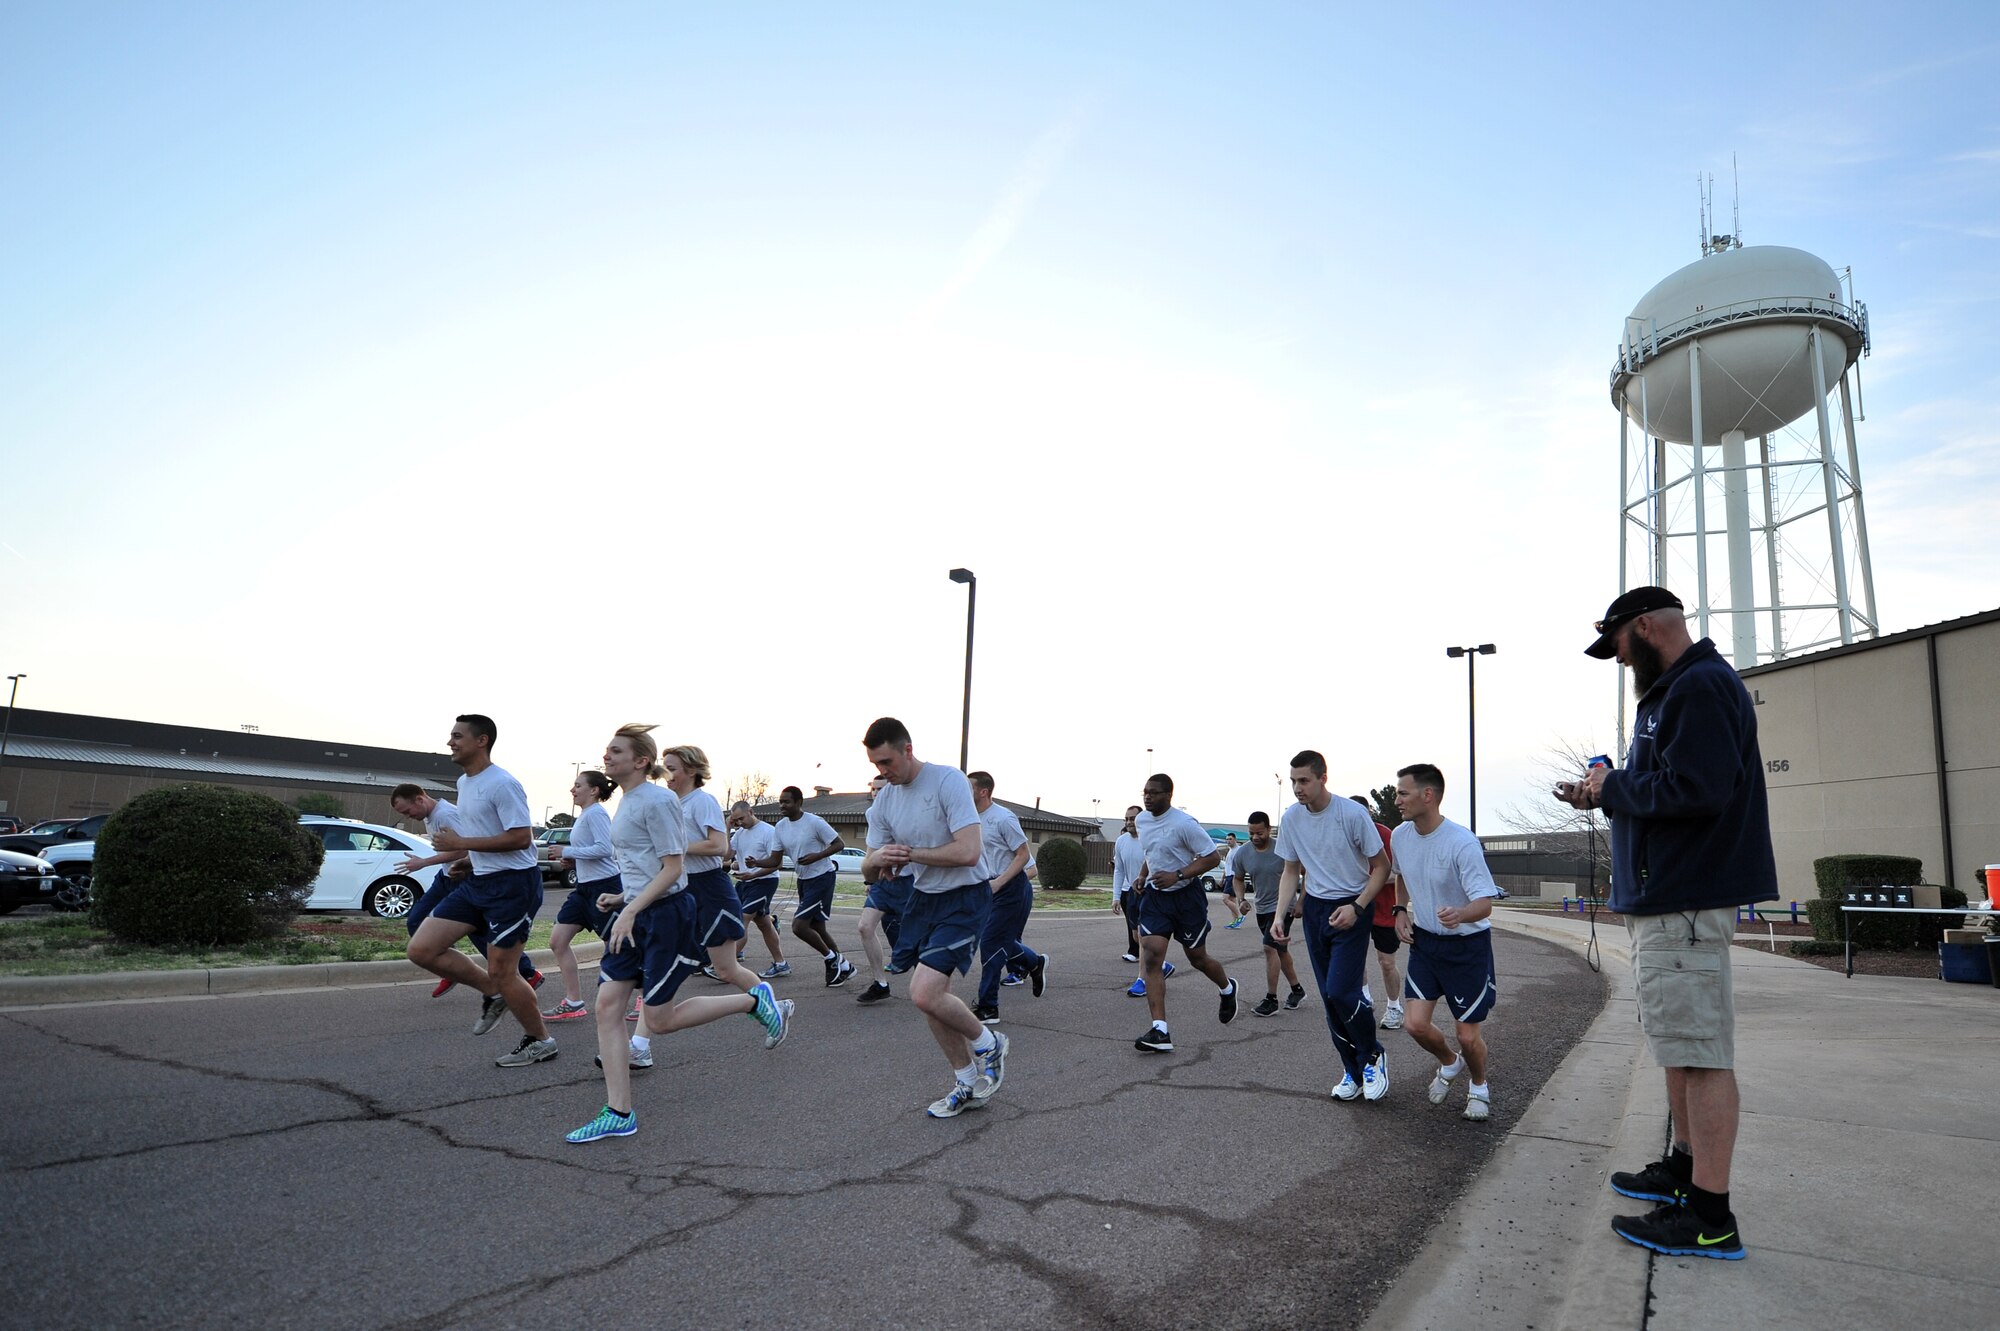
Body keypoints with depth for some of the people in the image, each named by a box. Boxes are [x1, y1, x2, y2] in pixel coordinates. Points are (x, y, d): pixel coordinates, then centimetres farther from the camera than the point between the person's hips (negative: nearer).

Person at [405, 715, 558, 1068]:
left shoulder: (501, 784, -18)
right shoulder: (463, 783, 12)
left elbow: (521, 838, -24)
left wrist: (462, 843, -21)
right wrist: (465, 857, 13)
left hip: (513, 883, -9)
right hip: (478, 881, 9)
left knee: (501, 972, -2)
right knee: (421, 949, 2)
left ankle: (540, 1041, 18)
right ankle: (493, 993, 18)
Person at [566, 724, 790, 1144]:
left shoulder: (657, 801, -16)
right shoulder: (625, 801, 13)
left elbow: (672, 869, -19)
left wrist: (630, 910, -24)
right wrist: (621, 898, 10)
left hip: (667, 915, -9)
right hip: (635, 915, 9)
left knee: (659, 1021, -2)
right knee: (607, 1005, 0)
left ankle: (757, 1002, 13)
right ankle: (618, 1113, 6)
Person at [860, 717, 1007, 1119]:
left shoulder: (948, 781, -19)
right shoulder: (885, 799, 3)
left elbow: (968, 852, -26)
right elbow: (869, 864, 7)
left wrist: (910, 853, -17)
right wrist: (879, 858, -18)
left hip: (964, 899, -7)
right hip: (923, 898, 7)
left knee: (925, 994, -18)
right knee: (932, 997, 9)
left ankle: (988, 1044, 10)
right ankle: (967, 1085, 27)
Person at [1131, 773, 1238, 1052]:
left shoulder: (1184, 824, -20)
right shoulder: (1142, 820, 3)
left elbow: (1212, 856, -18)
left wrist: (1177, 875, -25)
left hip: (1186, 896, -5)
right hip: (1155, 896, 5)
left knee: (1197, 959, 11)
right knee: (1151, 957, -12)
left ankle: (1228, 989, 46)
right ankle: (1160, 1031, -14)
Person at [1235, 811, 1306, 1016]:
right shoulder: (1242, 853, -5)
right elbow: (1238, 879, 11)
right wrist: (1241, 898, -7)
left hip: (1282, 907, -6)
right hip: (1261, 908, 6)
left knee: (1270, 948, -16)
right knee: (1280, 950, 18)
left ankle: (1271, 999, -8)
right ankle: (1297, 990, 34)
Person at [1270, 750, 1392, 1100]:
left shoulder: (1352, 814, -17)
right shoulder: (1291, 819, -2)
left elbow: (1381, 867, -8)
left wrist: (1356, 907, -18)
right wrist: (1280, 915, -2)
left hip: (1351, 908, -5)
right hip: (1314, 909, 5)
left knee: (1341, 991, -14)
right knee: (1329, 996, 8)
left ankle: (1373, 1057, 12)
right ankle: (1354, 1072, 23)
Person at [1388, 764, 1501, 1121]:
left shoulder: (1462, 843, -26)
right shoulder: (1400, 836, -6)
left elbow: (1485, 904, -27)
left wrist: (1460, 914, -47)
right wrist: (1400, 910, 5)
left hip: (1468, 944, -5)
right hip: (1424, 940, 5)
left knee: (1468, 1035, 2)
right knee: (1416, 1024, -3)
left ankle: (1478, 1086, 34)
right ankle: (1450, 1064, 31)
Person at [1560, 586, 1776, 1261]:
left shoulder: (1699, 687, -15)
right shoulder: (1674, 692, 19)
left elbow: (1695, 790, -26)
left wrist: (1616, 786, -13)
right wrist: (1603, 796, 9)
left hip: (1686, 902, -11)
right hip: (1666, 899, 11)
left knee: (1699, 1050, -8)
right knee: (1683, 1044, 18)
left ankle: (1709, 1219, -3)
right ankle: (1685, 1171, 29)